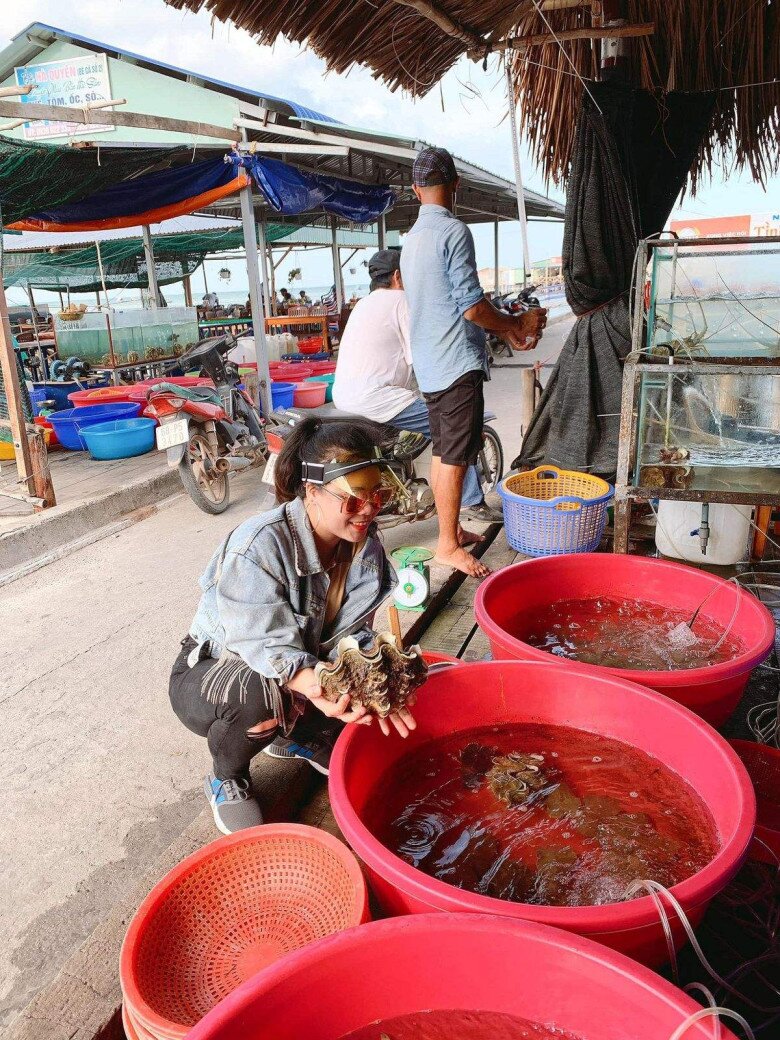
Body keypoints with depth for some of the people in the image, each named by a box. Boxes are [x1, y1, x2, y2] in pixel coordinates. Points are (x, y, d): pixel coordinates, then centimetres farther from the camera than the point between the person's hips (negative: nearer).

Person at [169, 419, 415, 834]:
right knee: (260, 696, -39)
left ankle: (295, 736, 14)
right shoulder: (258, 546, -32)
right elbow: (267, 646, -33)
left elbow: (352, 634, -10)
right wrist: (310, 685, -53)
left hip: (306, 664, 6)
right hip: (208, 675, -5)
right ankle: (226, 778, -2)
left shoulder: (364, 544, -11)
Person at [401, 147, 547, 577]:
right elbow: (471, 306, -17)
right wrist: (514, 324, 0)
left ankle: (448, 529, 27)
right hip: (457, 362, -9)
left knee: (443, 452, 16)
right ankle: (448, 545, 1)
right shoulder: (454, 231, -13)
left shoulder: (412, 237, 16)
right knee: (456, 455, -4)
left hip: (428, 363, 9)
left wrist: (505, 329, 18)